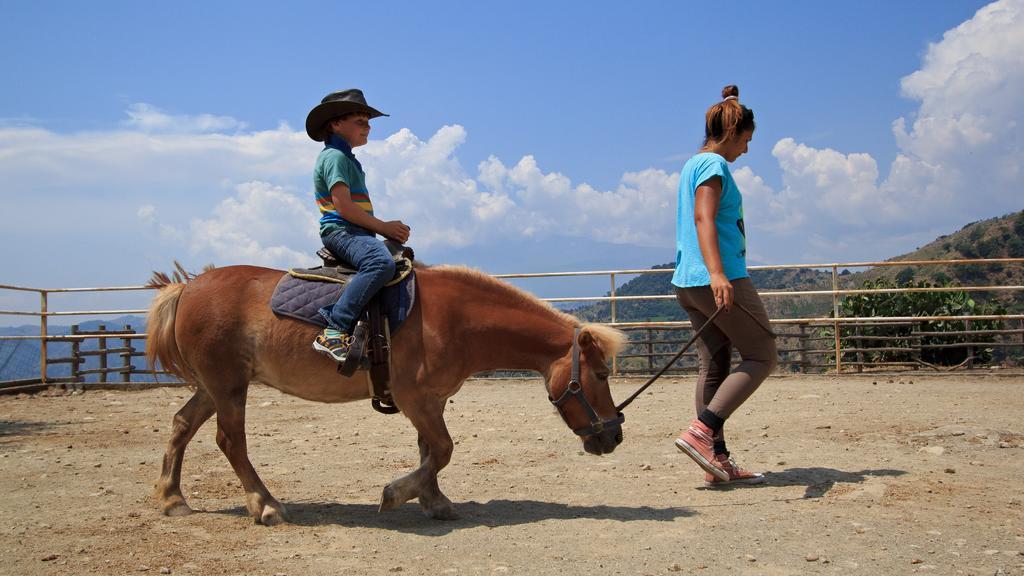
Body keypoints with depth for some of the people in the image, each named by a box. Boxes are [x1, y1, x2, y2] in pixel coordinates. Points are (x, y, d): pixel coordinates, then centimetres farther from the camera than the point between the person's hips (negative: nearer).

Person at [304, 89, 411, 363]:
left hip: (355, 233, 11)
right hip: (340, 230, -11)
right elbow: (343, 206, -18)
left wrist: (389, 229, 12)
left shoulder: (347, 159, 25)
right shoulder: (335, 156, -7)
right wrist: (383, 227, -14)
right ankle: (334, 332, -41)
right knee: (381, 263, -37)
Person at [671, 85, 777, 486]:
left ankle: (717, 460, 9)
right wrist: (717, 273, -34)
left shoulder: (694, 165, 21)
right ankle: (701, 431, -14)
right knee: (762, 356, -2)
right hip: (720, 279, -10)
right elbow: (703, 219, -22)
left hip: (689, 283, 10)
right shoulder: (714, 164, -8)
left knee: (714, 367, 8)